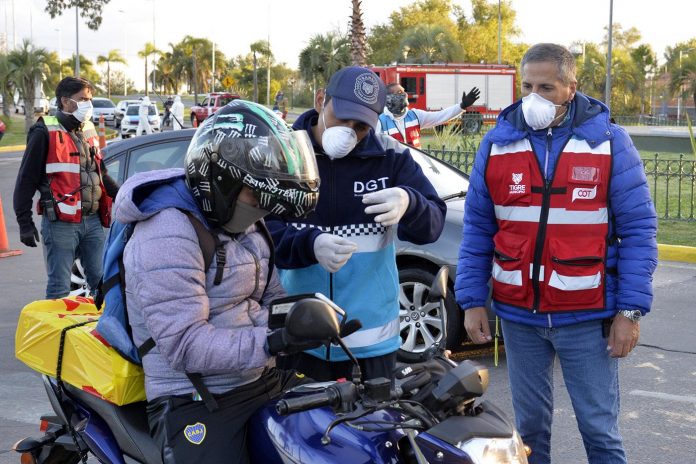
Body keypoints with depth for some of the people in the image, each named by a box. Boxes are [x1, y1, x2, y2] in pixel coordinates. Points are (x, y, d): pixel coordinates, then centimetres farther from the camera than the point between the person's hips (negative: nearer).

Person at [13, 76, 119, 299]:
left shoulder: (89, 130, 15)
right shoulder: (45, 133, -7)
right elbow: (26, 181, -7)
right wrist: (24, 222, -11)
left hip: (92, 220, 7)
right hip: (60, 224, -6)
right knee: (59, 288, -1)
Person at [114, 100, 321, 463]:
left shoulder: (244, 221, 9)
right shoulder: (168, 235, -20)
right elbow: (185, 344, -26)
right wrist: (270, 343, -33)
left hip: (265, 376, 9)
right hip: (196, 400, -8)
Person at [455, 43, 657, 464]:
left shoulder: (609, 141, -4)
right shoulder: (497, 143, 3)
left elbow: (638, 229, -4)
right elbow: (477, 229, 6)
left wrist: (631, 310, -10)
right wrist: (472, 300, 0)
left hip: (588, 317, -2)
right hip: (518, 315, 2)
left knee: (600, 429, 4)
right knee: (530, 424, 14)